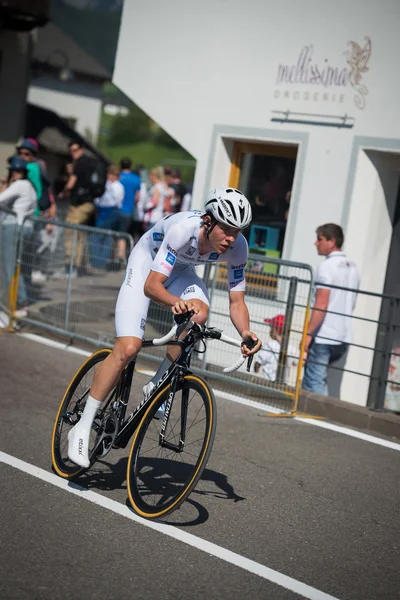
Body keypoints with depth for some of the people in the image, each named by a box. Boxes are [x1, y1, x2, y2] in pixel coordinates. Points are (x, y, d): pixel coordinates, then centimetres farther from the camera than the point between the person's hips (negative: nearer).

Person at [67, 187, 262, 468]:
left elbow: (237, 301, -18)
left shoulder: (237, 247, -23)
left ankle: (157, 387, -9)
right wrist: (176, 302, -60)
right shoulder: (184, 228, -38)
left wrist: (246, 333, -38)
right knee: (128, 348, -19)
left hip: (180, 271, 4)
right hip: (147, 263, -4)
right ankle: (83, 428, -7)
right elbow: (151, 285, -39)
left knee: (199, 314, -31)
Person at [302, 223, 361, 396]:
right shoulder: (353, 268, 13)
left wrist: (308, 334, -17)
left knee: (314, 384, -5)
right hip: (343, 337, 8)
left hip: (323, 337, -8)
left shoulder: (327, 267, -12)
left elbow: (321, 306, -18)